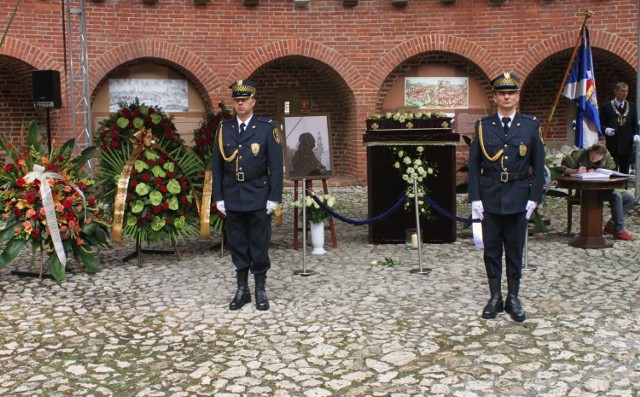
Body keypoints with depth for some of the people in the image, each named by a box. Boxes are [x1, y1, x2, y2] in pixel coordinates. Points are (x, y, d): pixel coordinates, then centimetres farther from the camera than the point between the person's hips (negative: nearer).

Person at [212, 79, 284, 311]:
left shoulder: (267, 129, -3)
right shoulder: (224, 129, 6)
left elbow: (276, 167, -4)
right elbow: (217, 166, 7)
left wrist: (274, 198, -9)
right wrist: (218, 197, 3)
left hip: (258, 197, -3)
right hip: (232, 198, 3)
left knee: (259, 245, 4)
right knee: (237, 245, 9)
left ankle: (260, 291, 16)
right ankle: (242, 290, 20)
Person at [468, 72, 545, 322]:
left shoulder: (531, 126, 1)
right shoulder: (483, 126, 2)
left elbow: (538, 166, 3)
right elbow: (474, 164, 2)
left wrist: (534, 198, -4)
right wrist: (475, 198, -5)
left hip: (518, 197, 0)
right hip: (490, 197, 0)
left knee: (515, 249, 8)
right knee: (492, 249, 6)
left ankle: (513, 298, 18)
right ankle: (495, 297, 17)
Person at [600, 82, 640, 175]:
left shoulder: (632, 107, 12)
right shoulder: (607, 106, 3)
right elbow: (601, 123, 2)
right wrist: (606, 130, -18)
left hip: (627, 145, 3)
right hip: (612, 145, -3)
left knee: (625, 173, 5)